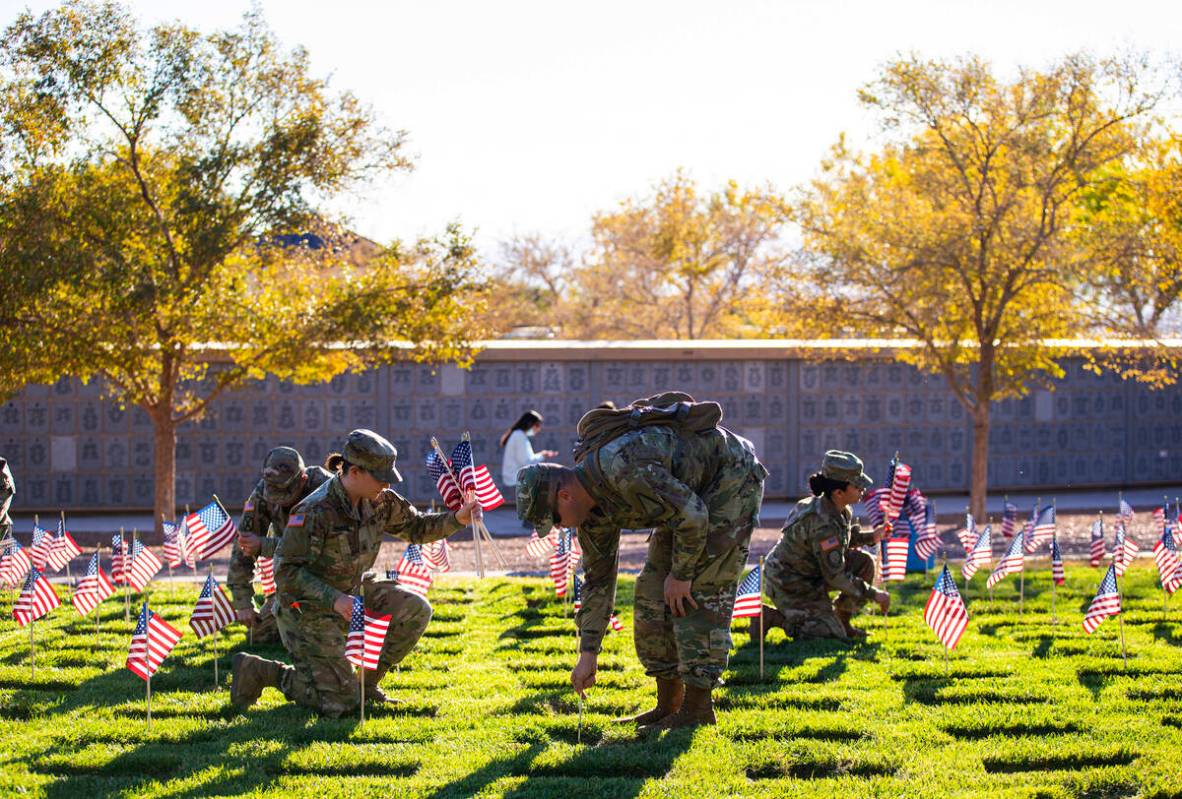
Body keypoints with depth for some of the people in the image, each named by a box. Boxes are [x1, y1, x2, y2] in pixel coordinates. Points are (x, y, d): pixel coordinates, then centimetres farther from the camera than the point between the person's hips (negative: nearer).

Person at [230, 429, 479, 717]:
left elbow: (416, 527, 10)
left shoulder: (379, 501, -5)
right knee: (339, 702, -11)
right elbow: (286, 572, -26)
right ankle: (260, 671, 6)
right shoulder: (315, 512, -27)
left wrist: (457, 519, -8)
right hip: (310, 607, -8)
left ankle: (366, 681, 8)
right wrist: (334, 600, -35)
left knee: (415, 611, -8)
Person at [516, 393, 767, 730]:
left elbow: (692, 515, -31)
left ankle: (697, 708, -11)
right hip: (694, 493, 9)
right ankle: (668, 705, 10)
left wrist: (681, 574, -18)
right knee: (653, 591, 4)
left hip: (733, 476, -9)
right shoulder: (593, 506, -4)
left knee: (700, 591, -14)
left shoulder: (621, 468, -35)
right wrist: (587, 654, 5)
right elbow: (598, 579, 6)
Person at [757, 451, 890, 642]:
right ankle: (772, 617, -3)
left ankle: (842, 621, 13)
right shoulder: (822, 522, -31)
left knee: (864, 563, 2)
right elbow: (835, 576, -25)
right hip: (790, 587, -9)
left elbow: (845, 538, 20)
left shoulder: (841, 510, -3)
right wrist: (874, 594, -17)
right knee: (833, 635, -12)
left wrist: (871, 537, 1)